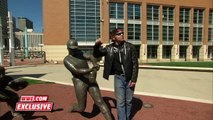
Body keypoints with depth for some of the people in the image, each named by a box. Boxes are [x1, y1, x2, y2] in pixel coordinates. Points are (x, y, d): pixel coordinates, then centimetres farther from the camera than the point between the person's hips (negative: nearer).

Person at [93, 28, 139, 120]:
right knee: (120, 102, -1)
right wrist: (97, 45, -14)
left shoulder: (130, 47, -7)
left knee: (128, 101, 13)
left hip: (130, 78, 0)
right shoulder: (109, 48, -3)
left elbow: (135, 64, -6)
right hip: (119, 78, 0)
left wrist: (134, 79, -11)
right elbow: (96, 55, 6)